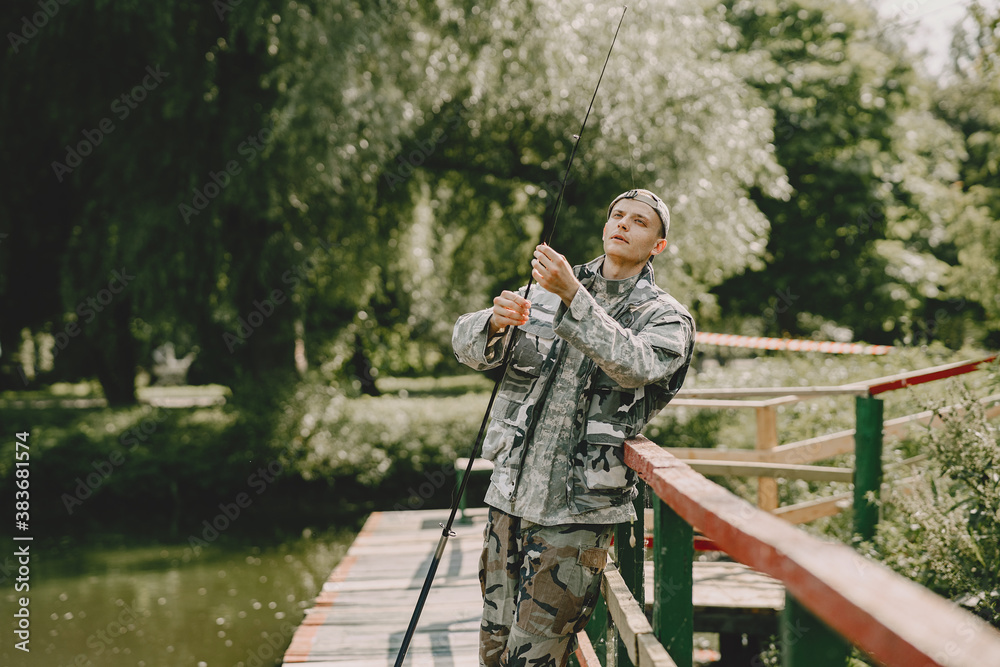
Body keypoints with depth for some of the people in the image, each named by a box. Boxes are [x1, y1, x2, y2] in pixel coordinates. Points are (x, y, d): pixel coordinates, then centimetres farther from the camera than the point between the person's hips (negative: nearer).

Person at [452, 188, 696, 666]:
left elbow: (635, 365, -22)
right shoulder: (548, 290, 12)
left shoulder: (666, 316, 0)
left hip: (577, 512, -4)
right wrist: (495, 322, -19)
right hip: (510, 497, 5)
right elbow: (466, 344, 5)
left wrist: (574, 298, -32)